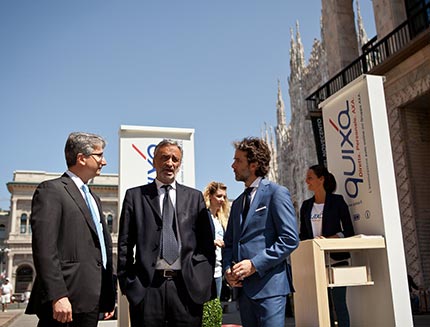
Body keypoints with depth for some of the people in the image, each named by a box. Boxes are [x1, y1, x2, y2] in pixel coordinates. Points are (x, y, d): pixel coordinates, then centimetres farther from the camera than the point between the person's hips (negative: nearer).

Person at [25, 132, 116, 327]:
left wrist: (109, 295, 15)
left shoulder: (93, 199, 22)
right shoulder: (51, 190, -4)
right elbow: (44, 248, -15)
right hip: (65, 300, -7)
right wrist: (58, 296, -22)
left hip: (92, 301, 8)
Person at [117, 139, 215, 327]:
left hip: (188, 287, 1)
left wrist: (205, 282, 2)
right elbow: (125, 244, 6)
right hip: (146, 287, -1)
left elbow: (207, 243, 9)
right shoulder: (135, 196, 7)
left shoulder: (195, 197, 10)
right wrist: (127, 283, 1)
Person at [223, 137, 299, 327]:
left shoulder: (276, 193, -4)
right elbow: (229, 243, 21)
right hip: (243, 287, 7)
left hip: (268, 285, -7)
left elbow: (290, 239, -12)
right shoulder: (237, 203, 19)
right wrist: (228, 269, 2)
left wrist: (254, 264, -16)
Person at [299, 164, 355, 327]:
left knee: (339, 303, -5)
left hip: (337, 259, -4)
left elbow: (348, 231, -3)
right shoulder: (306, 205, 12)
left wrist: (328, 240, -18)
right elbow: (303, 235, 14)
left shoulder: (337, 201, 0)